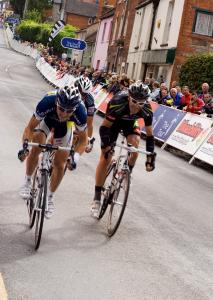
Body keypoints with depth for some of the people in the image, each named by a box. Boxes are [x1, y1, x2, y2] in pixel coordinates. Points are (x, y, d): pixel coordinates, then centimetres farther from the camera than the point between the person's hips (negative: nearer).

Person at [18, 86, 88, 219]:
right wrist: (25, 145, -47)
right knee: (35, 149, -24)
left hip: (64, 125, 1)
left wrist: (75, 157, -40)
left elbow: (83, 139, -24)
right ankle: (27, 181, 3)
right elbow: (30, 127, -30)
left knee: (59, 164, -1)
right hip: (46, 118, 0)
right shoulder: (47, 102, -42)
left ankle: (50, 197, 21)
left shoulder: (80, 112, -39)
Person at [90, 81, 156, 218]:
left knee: (135, 145, -27)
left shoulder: (147, 110, -31)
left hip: (130, 122, 3)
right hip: (114, 121, -2)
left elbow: (149, 134, -20)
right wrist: (106, 146, -38)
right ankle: (97, 198, 3)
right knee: (105, 158, -7)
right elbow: (105, 126, -30)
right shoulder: (118, 103, -40)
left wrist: (150, 157, -24)